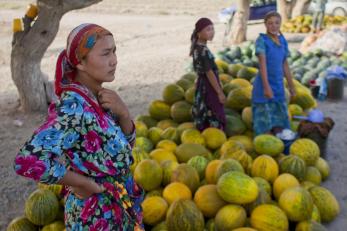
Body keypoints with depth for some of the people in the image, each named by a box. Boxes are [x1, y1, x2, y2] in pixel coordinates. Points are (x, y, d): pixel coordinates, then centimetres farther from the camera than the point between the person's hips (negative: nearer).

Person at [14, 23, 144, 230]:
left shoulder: (98, 96, -4)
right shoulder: (74, 106, -27)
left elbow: (126, 141, 5)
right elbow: (29, 160, -38)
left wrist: (123, 113, -16)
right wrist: (84, 183, -24)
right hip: (97, 214, -7)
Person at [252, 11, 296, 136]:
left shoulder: (283, 40, 7)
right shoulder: (261, 40, -12)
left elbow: (285, 65, 12)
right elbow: (262, 64, -20)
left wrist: (291, 85, 15)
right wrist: (266, 86, -27)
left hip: (278, 85, 6)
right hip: (264, 85, -6)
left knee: (279, 119, 12)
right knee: (266, 121, -3)